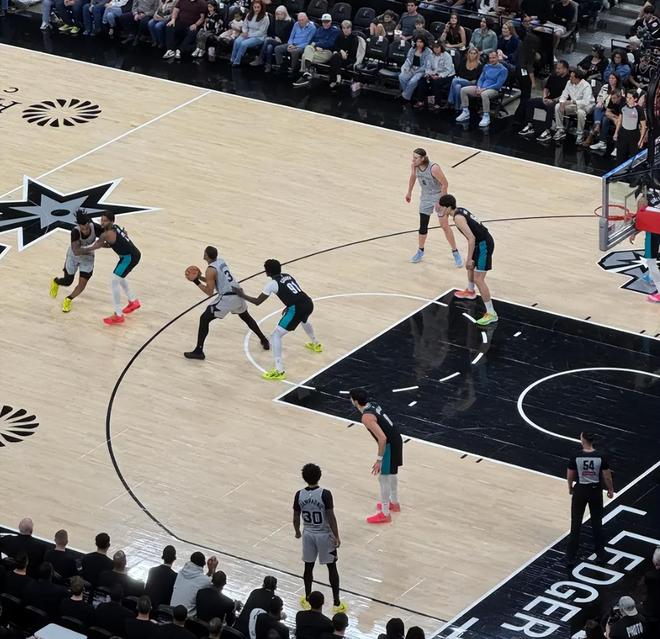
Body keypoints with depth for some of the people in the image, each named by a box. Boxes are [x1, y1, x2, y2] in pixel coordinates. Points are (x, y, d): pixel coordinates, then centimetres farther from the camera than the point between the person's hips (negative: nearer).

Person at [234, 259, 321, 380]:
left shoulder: (272, 283, -1)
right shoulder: (287, 276, 19)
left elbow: (257, 302, 1)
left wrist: (242, 295, 13)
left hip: (297, 309, -8)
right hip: (308, 303, 8)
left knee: (276, 335, 0)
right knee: (304, 320, 46)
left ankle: (279, 371, -6)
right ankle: (315, 344, 69)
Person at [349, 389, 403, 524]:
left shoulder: (366, 417, -26)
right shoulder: (372, 405, 3)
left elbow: (382, 438, -30)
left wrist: (379, 459, -24)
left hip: (390, 444, -9)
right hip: (396, 439, 9)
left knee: (383, 478, 3)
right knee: (392, 474, 27)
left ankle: (385, 514, 12)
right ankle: (394, 503, 46)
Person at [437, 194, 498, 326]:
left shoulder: (458, 218, -22)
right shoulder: (460, 210, 8)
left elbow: (471, 238, -26)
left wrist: (469, 259, -22)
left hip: (483, 244, -10)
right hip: (482, 241, 10)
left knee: (478, 279, -11)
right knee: (471, 266, 34)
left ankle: (491, 314, -11)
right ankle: (470, 292, 61)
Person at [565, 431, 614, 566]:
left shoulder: (576, 457, -15)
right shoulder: (601, 457, -15)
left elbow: (569, 476, -4)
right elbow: (607, 477, -7)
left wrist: (570, 488, 16)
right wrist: (610, 489, 12)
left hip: (580, 490, -1)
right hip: (595, 490, 1)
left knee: (576, 524, 8)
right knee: (597, 523, 16)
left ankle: (570, 557, 11)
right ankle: (600, 554, 23)